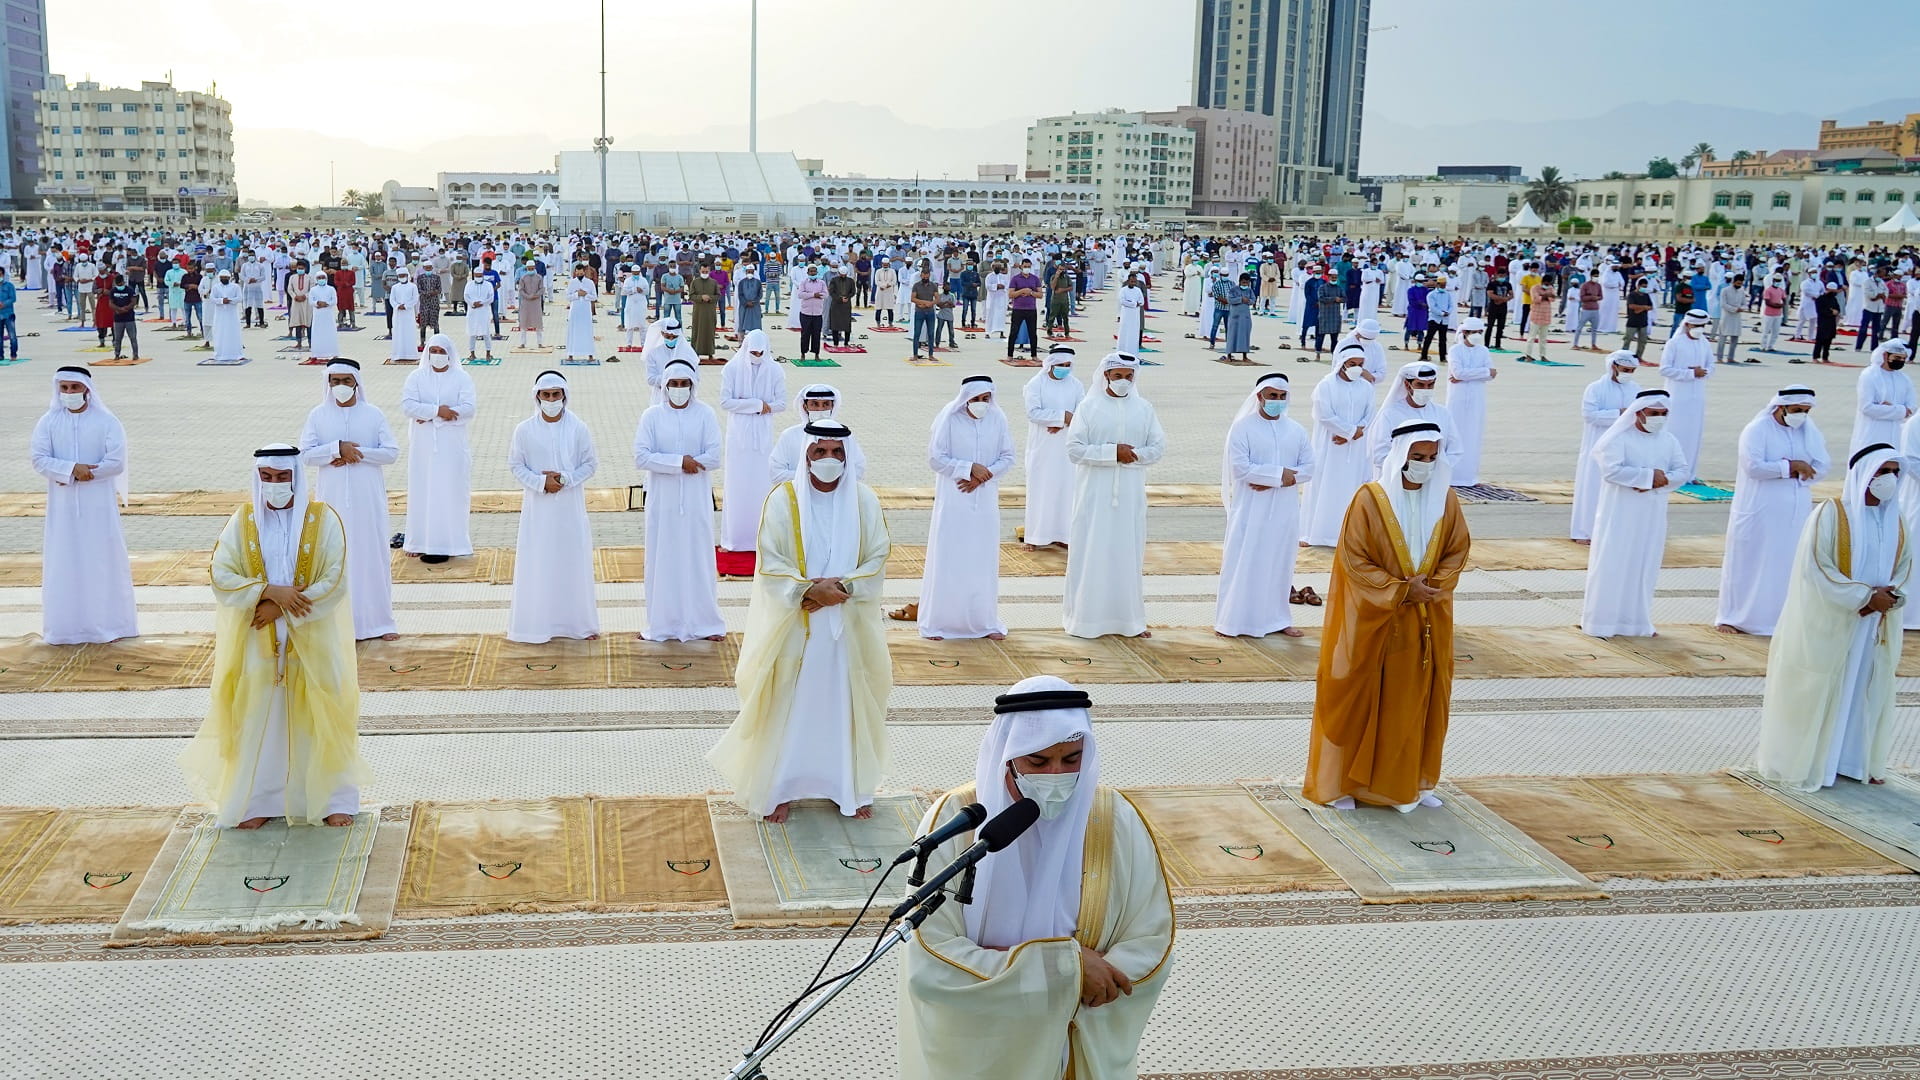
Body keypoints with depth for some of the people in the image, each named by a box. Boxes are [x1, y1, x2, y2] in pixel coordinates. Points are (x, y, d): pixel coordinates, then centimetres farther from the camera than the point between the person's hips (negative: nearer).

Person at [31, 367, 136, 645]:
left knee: (104, 560, 3)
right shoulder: (48, 422, 2)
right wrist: (72, 469, -19)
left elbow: (117, 463, -11)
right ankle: (66, 626, 12)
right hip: (62, 507, 2)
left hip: (99, 506, -2)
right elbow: (39, 460, -6)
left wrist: (83, 474, -15)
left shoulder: (106, 422, -3)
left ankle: (109, 623, 12)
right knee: (63, 563, 4)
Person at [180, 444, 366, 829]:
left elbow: (334, 584, -11)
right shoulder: (242, 522, 0)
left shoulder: (324, 520, -5)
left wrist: (280, 607, -16)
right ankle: (258, 800, 18)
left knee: (319, 716, 5)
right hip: (258, 641, 1)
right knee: (258, 718, 5)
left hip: (314, 640, -1)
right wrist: (271, 591, -19)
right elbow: (221, 578, -5)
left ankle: (333, 798, 18)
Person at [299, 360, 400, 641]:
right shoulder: (318, 415, 2)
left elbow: (391, 452, -4)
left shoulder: (374, 414, 0)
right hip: (333, 497, 1)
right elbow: (306, 453, -4)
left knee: (373, 554, 4)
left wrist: (356, 454, -14)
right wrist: (338, 449, -18)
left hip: (367, 498, 0)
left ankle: (378, 620, 13)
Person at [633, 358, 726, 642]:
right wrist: (680, 462, -18)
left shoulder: (705, 414, -2)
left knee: (698, 560, 6)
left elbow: (714, 458, -10)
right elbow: (641, 457, -8)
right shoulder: (652, 416, 0)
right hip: (662, 501, 1)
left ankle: (705, 623, 16)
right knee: (662, 561, 5)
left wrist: (667, 462, -11)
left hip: (696, 501, 0)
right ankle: (662, 624, 14)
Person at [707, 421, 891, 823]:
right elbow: (770, 564, -9)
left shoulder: (865, 501, -1)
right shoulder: (783, 500, -7)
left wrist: (843, 586, -16)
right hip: (793, 622, -2)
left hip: (849, 624, 2)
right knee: (787, 704, 5)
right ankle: (781, 788, 18)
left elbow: (878, 561, -1)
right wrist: (810, 589, -20)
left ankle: (850, 787, 25)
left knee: (847, 703, 10)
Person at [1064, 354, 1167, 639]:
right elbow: (1075, 449, -9)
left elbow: (1158, 448, 5)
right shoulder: (1088, 407, -3)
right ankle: (1086, 618, 9)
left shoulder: (1143, 409, 6)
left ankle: (1129, 618, 15)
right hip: (1095, 493, -2)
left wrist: (1134, 455, -13)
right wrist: (1113, 452, -17)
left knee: (1128, 554, 7)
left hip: (1130, 494, 2)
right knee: (1091, 554, 1)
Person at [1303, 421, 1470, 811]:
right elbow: (1354, 560, -13)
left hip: (1426, 621, 4)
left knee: (1416, 700, 10)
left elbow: (1457, 551, 7)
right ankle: (1343, 782, 14)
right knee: (1359, 698, 3)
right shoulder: (1370, 500, -13)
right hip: (1374, 620, -4)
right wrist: (1401, 591, -17)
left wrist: (1431, 588, -10)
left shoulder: (1446, 500, 0)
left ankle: (1409, 781, 24)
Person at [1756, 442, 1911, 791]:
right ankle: (1804, 762, 15)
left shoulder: (1894, 519, 5)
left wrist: (1888, 595, -10)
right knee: (1818, 691, 2)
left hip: (1875, 627, 6)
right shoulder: (1831, 514, -13)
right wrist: (1866, 595, -19)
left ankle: (1858, 760, 24)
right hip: (1829, 623, -6)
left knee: (1868, 691, 11)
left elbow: (1904, 565, 11)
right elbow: (1815, 568, -17)